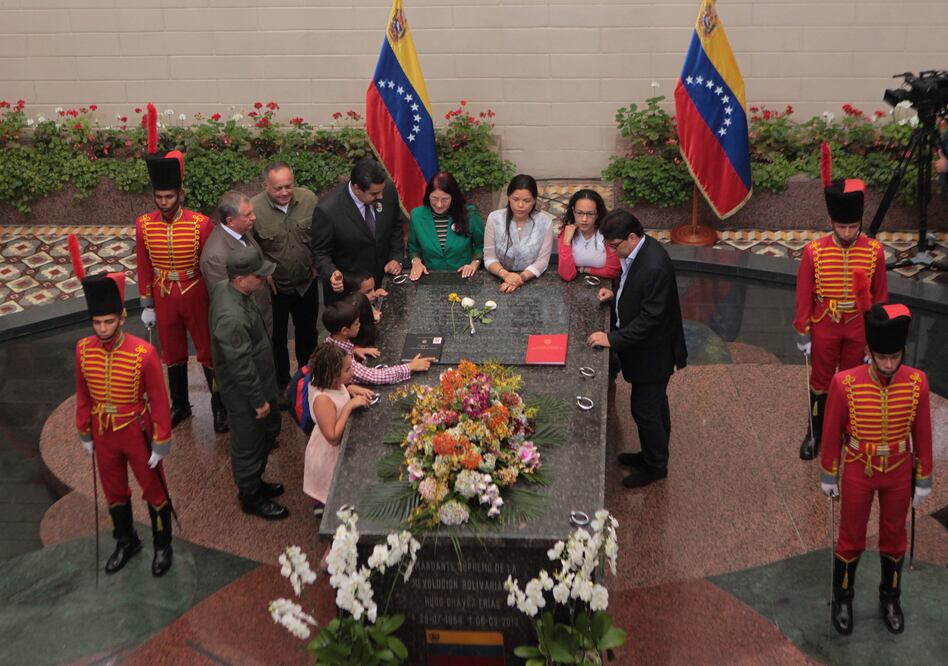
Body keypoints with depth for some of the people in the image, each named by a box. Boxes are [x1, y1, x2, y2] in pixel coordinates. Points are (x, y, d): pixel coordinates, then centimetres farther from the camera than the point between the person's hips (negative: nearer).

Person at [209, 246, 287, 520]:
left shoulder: (225, 288, -6)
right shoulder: (232, 318, -38)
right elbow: (241, 366, -28)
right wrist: (258, 400, -16)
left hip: (260, 382, 10)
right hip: (244, 394, -10)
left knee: (270, 428, 27)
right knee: (249, 445, 13)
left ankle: (255, 480, 48)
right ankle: (251, 497, 35)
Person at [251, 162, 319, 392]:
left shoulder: (309, 199, -16)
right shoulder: (254, 209, -24)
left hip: (306, 283, 3)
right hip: (273, 287, -3)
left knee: (308, 331, 24)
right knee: (276, 337, 17)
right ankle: (282, 382, 38)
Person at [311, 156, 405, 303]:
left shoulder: (388, 189, -15)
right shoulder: (327, 210, -28)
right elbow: (320, 253, -15)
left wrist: (396, 258, -6)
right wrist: (332, 274, -33)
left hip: (384, 280, 4)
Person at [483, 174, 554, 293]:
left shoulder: (545, 221, -5)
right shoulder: (494, 218, -5)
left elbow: (542, 261, -7)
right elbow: (489, 258, -5)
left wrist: (521, 277, -24)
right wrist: (505, 274, -24)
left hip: (532, 281, -1)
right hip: (500, 280, 1)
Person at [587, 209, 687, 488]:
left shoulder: (655, 267, -32)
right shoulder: (639, 251, -2)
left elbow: (650, 318, -29)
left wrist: (613, 338, -25)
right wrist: (616, 293, 0)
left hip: (652, 352, -9)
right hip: (645, 347, 9)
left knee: (645, 408, 6)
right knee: (655, 404, 24)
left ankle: (655, 465, 25)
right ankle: (653, 454, 41)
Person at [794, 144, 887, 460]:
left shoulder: (874, 251, -12)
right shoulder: (814, 251, -15)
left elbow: (880, 295, 0)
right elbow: (804, 295, -6)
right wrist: (802, 333, -2)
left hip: (859, 328, 1)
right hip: (825, 327, -1)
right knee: (821, 382, 11)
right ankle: (815, 434, 29)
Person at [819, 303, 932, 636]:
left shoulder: (917, 382, -17)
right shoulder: (844, 383, -23)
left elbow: (922, 434, -5)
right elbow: (832, 432, -9)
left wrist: (923, 480, 2)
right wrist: (828, 476, 0)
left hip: (899, 474, 2)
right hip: (858, 474, -2)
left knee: (894, 539, 19)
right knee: (851, 540, 14)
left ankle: (890, 598, 42)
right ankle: (842, 599, 37)